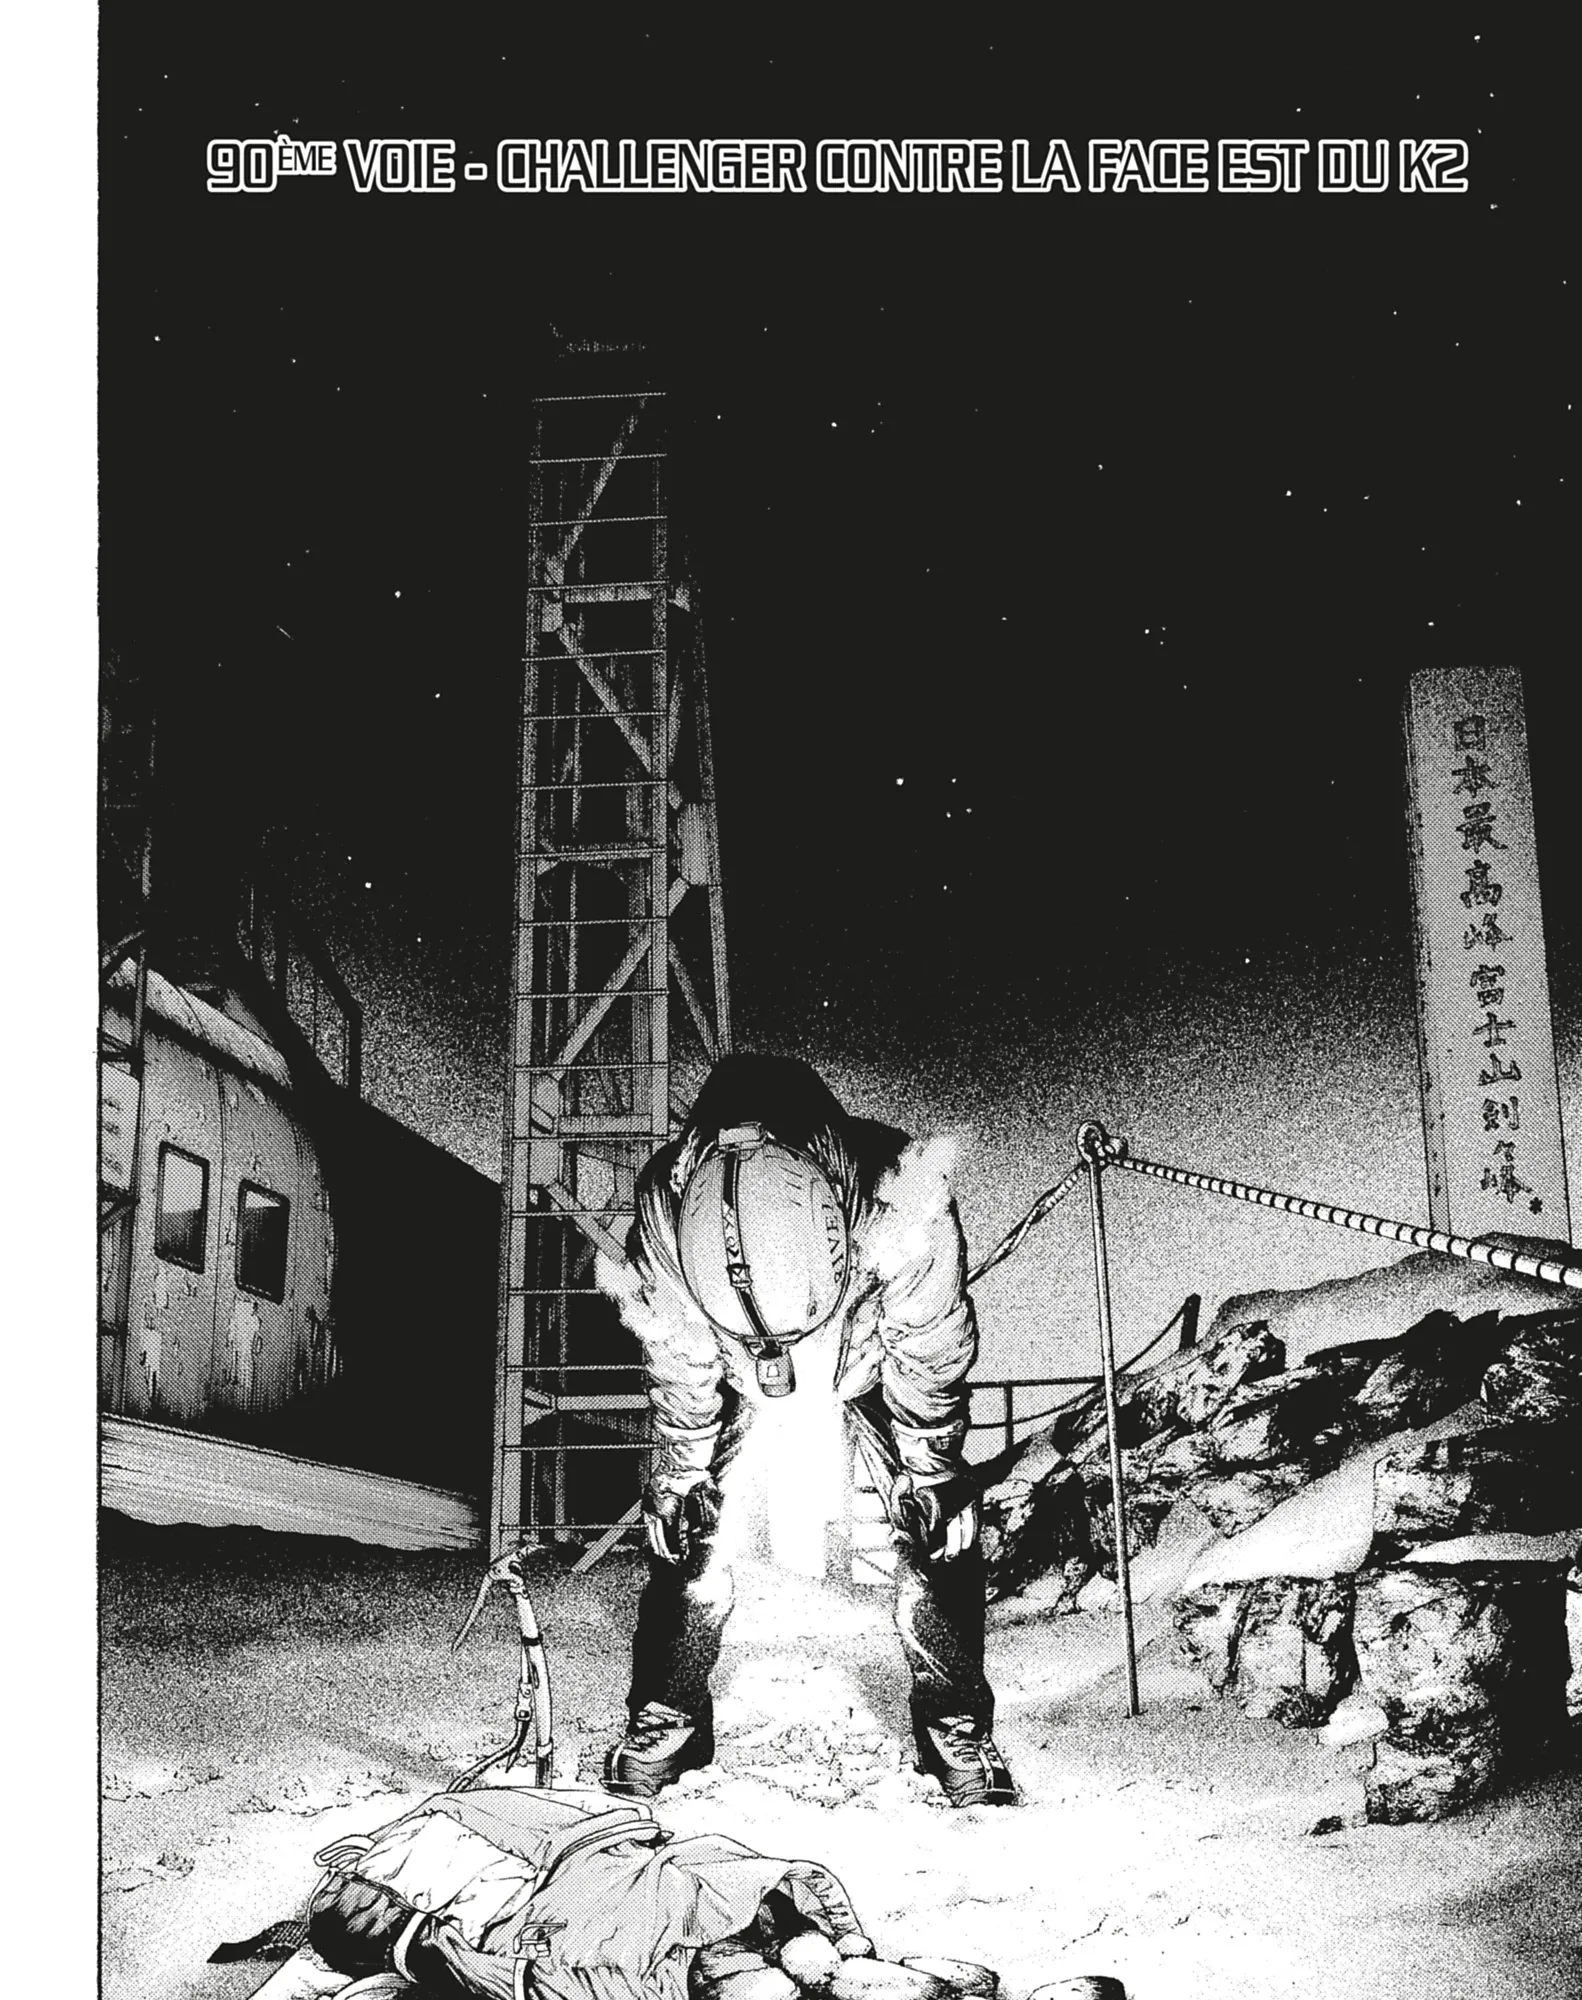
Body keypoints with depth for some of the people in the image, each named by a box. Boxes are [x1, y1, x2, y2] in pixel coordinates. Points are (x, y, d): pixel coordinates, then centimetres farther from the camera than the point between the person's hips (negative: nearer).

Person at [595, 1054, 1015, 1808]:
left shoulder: (899, 1206, -42)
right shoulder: (665, 1218, -37)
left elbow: (934, 1364, -20)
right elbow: (680, 1383, -15)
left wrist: (926, 1474, -8)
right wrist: (680, 1484, -3)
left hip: (874, 1370, -1)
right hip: (739, 1383, 1)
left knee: (935, 1540, -10)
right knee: (692, 1535, -9)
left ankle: (959, 1732, 6)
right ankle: (663, 1723, 10)